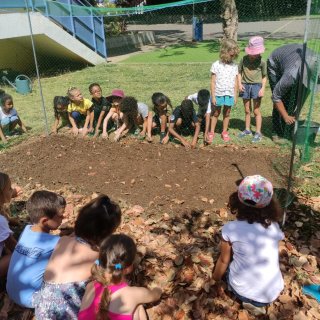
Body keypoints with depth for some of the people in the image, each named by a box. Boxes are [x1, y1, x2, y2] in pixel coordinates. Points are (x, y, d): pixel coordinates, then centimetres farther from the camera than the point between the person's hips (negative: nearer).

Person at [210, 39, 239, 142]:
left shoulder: (234, 66, 2)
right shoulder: (216, 65, -7)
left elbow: (235, 82, 6)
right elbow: (213, 82, -6)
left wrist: (235, 96, 5)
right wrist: (213, 96, -8)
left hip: (230, 94, 2)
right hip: (218, 94, -2)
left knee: (227, 113, 11)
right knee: (216, 113, 10)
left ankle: (224, 132, 24)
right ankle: (211, 132, 20)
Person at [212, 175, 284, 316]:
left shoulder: (230, 229, -15)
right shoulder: (274, 226, -5)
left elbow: (224, 260, -1)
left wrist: (216, 277, 21)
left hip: (243, 292, -3)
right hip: (273, 294, 3)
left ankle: (249, 300, 8)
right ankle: (259, 303, 12)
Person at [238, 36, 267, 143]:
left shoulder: (261, 62, -5)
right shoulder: (244, 59, -2)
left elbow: (264, 76, 1)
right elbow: (240, 72, 7)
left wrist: (263, 88, -10)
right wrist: (239, 84, -5)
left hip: (256, 85, -2)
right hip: (245, 85, 2)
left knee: (256, 111, 1)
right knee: (247, 110, 13)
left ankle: (258, 133, 8)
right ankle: (247, 130, 27)